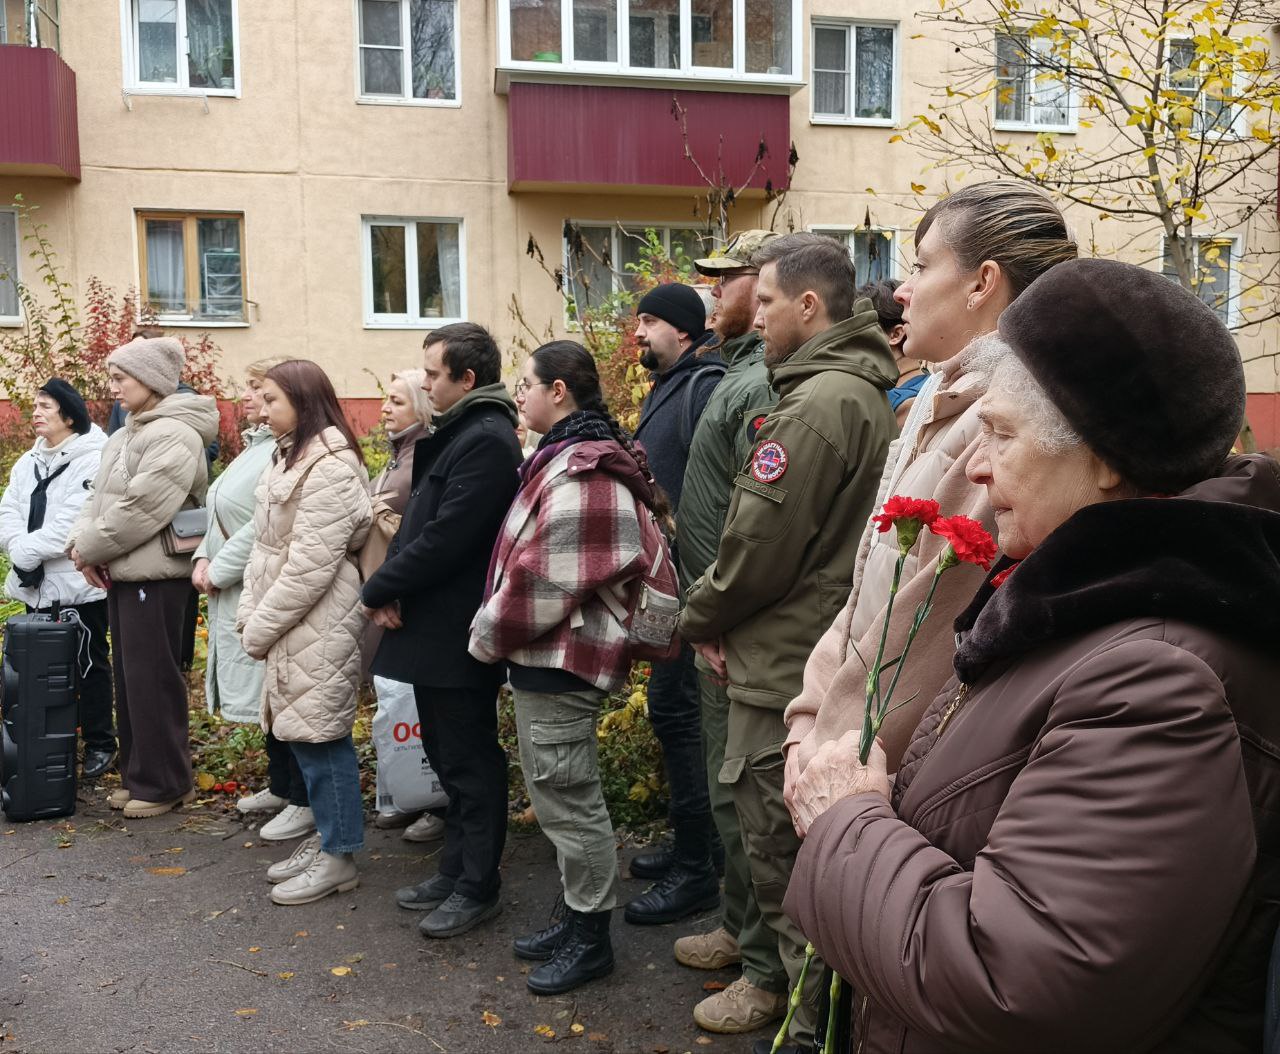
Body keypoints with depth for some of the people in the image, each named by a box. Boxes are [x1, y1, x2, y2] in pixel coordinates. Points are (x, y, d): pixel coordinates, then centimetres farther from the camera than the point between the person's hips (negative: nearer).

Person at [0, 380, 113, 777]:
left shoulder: (93, 461, -12)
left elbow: (72, 524, -19)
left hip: (79, 582, -7)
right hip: (37, 584, 7)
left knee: (89, 663, 4)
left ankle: (100, 744, 15)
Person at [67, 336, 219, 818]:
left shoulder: (174, 436, -14)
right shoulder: (125, 436, 16)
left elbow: (140, 509, -21)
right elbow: (98, 497, 16)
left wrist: (90, 547, -12)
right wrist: (80, 544, -2)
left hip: (155, 574, -9)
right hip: (120, 573, 9)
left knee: (151, 679, -3)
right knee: (128, 676, 14)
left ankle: (162, 783, 9)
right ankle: (137, 774, 26)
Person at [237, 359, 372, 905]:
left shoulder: (330, 467, -16)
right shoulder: (289, 459, 14)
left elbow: (309, 564, -20)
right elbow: (265, 546, 15)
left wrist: (260, 627, -14)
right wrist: (249, 614, 6)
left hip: (319, 626, -9)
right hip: (290, 625, 9)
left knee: (321, 735, -1)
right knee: (302, 733, 14)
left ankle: (339, 855, 11)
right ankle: (325, 835, 27)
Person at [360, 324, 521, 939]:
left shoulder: (487, 440, -18)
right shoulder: (454, 434, 14)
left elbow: (444, 538, -24)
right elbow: (418, 520, 14)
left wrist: (379, 589, -12)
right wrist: (391, 589, -2)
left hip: (458, 634, -10)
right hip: (433, 627, 10)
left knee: (468, 761, 2)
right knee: (449, 755, 18)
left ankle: (478, 887, 16)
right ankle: (456, 870, 32)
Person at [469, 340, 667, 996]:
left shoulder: (580, 472, -20)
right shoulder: (566, 457, 14)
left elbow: (547, 577, -24)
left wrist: (490, 633, -10)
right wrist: (497, 626, 13)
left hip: (559, 662, -11)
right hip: (545, 658, 11)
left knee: (567, 797, 1)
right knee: (558, 794, 19)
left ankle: (591, 939, 17)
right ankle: (578, 917, 33)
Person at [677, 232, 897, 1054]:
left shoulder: (819, 403, -19)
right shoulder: (865, 393, 13)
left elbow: (762, 538, -20)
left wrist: (702, 615, -2)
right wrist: (718, 616, 12)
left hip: (787, 672, -10)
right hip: (828, 655, 10)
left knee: (787, 864, 3)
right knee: (812, 859, 21)